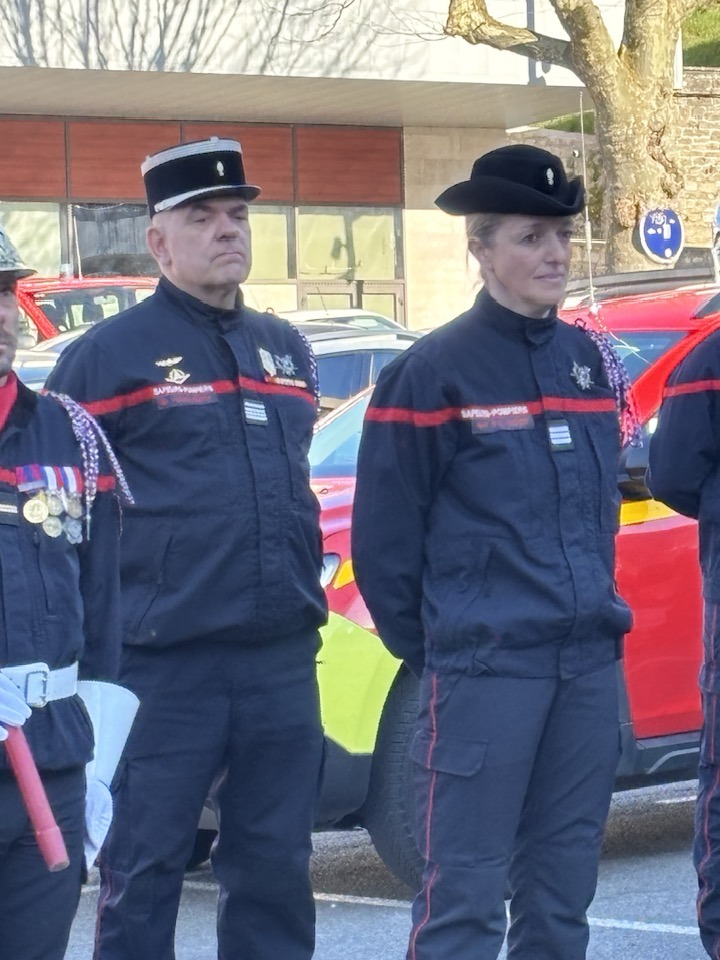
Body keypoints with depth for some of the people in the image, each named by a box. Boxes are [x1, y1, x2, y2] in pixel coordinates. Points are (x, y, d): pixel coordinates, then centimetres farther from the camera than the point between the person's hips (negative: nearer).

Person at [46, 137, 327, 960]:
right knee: (142, 871, 0)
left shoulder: (287, 351, 14)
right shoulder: (109, 355, -4)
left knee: (274, 870, 10)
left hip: (283, 662, 6)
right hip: (162, 668, -5)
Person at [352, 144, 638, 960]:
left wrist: (594, 615, 16)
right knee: (465, 894, -6)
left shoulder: (591, 361, 11)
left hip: (590, 662, 6)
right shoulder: (433, 372, -7)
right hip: (482, 669, -6)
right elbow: (383, 536, -5)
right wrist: (425, 651, 0)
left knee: (562, 890, 11)